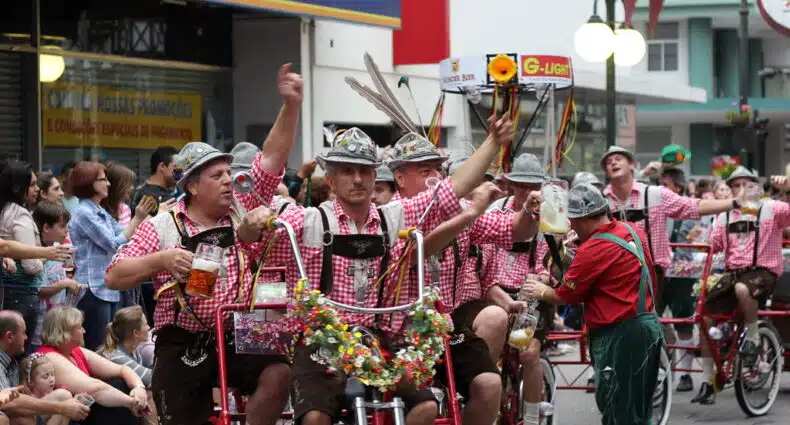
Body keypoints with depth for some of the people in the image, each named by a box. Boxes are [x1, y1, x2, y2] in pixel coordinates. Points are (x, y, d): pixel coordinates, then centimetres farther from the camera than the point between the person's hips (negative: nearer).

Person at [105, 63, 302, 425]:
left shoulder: (243, 212, 7)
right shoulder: (162, 227, -1)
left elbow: (272, 157, 0)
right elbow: (114, 277, -4)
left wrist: (291, 105, -11)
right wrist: (161, 260, -20)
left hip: (237, 340, 2)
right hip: (184, 347, -2)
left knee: (280, 373, -26)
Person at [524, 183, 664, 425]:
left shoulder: (593, 249, -17)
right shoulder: (633, 231, 7)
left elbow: (565, 296, -6)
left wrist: (541, 292, 13)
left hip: (620, 335, -9)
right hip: (648, 324, 9)